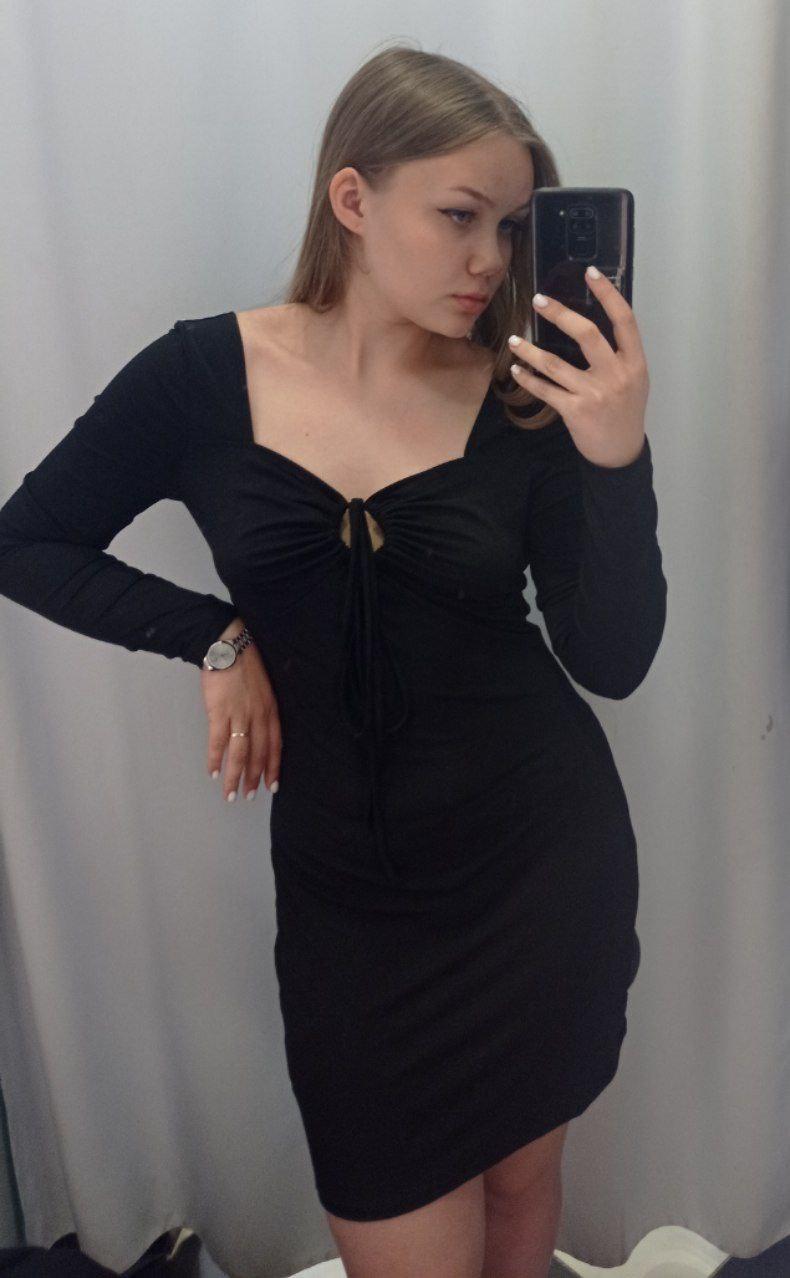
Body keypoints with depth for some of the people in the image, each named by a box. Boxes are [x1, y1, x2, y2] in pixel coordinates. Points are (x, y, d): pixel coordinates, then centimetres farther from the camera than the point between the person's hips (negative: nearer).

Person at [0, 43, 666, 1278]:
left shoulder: (526, 400, -6)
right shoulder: (204, 375, -7)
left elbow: (614, 662, -9)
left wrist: (617, 459, -23)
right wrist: (213, 635, -9)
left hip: (545, 860, 1)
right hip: (349, 889, 0)